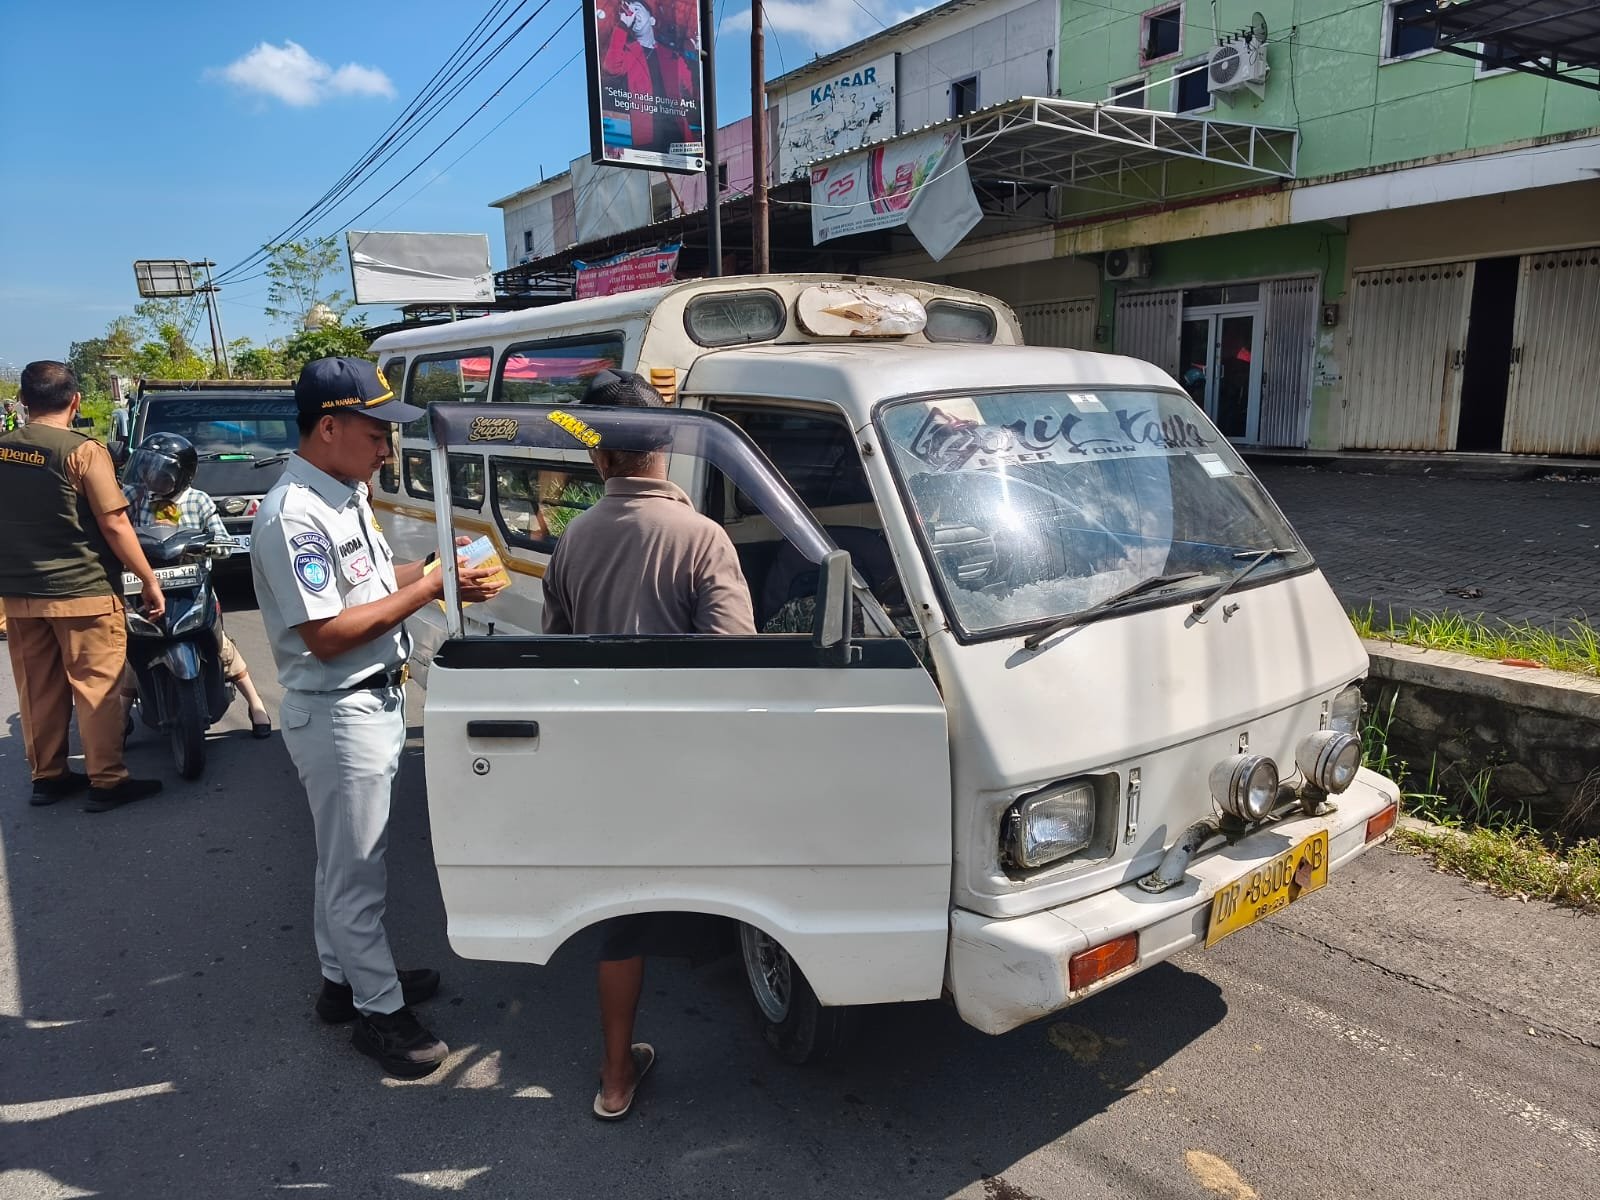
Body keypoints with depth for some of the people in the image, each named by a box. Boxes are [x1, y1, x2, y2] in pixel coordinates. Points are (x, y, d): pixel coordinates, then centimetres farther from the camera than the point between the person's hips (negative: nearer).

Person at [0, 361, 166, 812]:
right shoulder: (83, 451, -14)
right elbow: (115, 525, -16)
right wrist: (149, 581, -8)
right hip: (81, 591, -6)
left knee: (38, 690, 14)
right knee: (96, 688, 1)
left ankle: (47, 777, 24)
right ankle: (107, 783, 5)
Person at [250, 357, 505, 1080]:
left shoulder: (347, 492, 8)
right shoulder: (293, 516, -23)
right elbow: (326, 634, -26)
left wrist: (436, 565, 3)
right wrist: (428, 589, -22)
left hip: (375, 702, 10)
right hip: (337, 714, -10)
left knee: (345, 863, 23)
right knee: (358, 873, 5)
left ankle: (343, 978, 39)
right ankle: (379, 1010, 21)